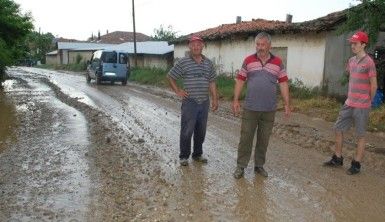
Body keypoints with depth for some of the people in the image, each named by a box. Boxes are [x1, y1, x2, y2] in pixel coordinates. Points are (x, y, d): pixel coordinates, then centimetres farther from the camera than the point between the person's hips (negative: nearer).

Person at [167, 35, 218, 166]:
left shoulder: (208, 63, 10)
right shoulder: (183, 62, -3)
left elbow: (212, 82, 14)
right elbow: (170, 77, 3)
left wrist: (215, 99, 10)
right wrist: (178, 91, -3)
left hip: (204, 102, 4)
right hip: (189, 102, -4)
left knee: (201, 131, 13)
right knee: (187, 131, 0)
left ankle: (197, 154, 28)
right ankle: (184, 156, 15)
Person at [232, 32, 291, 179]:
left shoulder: (278, 62, 3)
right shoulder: (248, 61, 2)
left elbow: (283, 84, 3)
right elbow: (240, 80, 3)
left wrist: (287, 104, -1)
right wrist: (236, 100, -4)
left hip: (269, 110, 1)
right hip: (250, 108, -1)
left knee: (263, 139, 11)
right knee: (245, 138, 4)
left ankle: (259, 165, 27)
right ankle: (241, 166, 16)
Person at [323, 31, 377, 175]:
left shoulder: (368, 62, -13)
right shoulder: (351, 61, 8)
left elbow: (374, 85, -8)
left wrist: (367, 101, 3)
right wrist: (350, 97, 14)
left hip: (361, 106, -7)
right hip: (349, 104, 7)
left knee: (360, 136, 4)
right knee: (338, 129, 11)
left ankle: (356, 165, 16)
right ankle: (337, 159, 25)